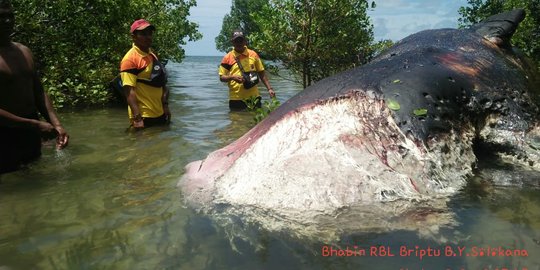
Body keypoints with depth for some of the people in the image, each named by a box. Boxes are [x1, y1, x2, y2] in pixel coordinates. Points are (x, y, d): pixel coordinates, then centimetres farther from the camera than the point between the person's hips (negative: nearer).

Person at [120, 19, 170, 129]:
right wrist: (137, 118, -25)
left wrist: (165, 105, 12)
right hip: (143, 117, -8)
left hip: (160, 114, 8)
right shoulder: (130, 59, -13)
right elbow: (129, 91, -19)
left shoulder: (152, 55, 13)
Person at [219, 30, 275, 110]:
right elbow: (222, 77, 3)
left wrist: (269, 88, 1)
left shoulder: (253, 54, 5)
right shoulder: (228, 58, 0)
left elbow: (261, 74, 10)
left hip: (254, 97, 2)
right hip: (236, 99, -1)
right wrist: (232, 77, -17)